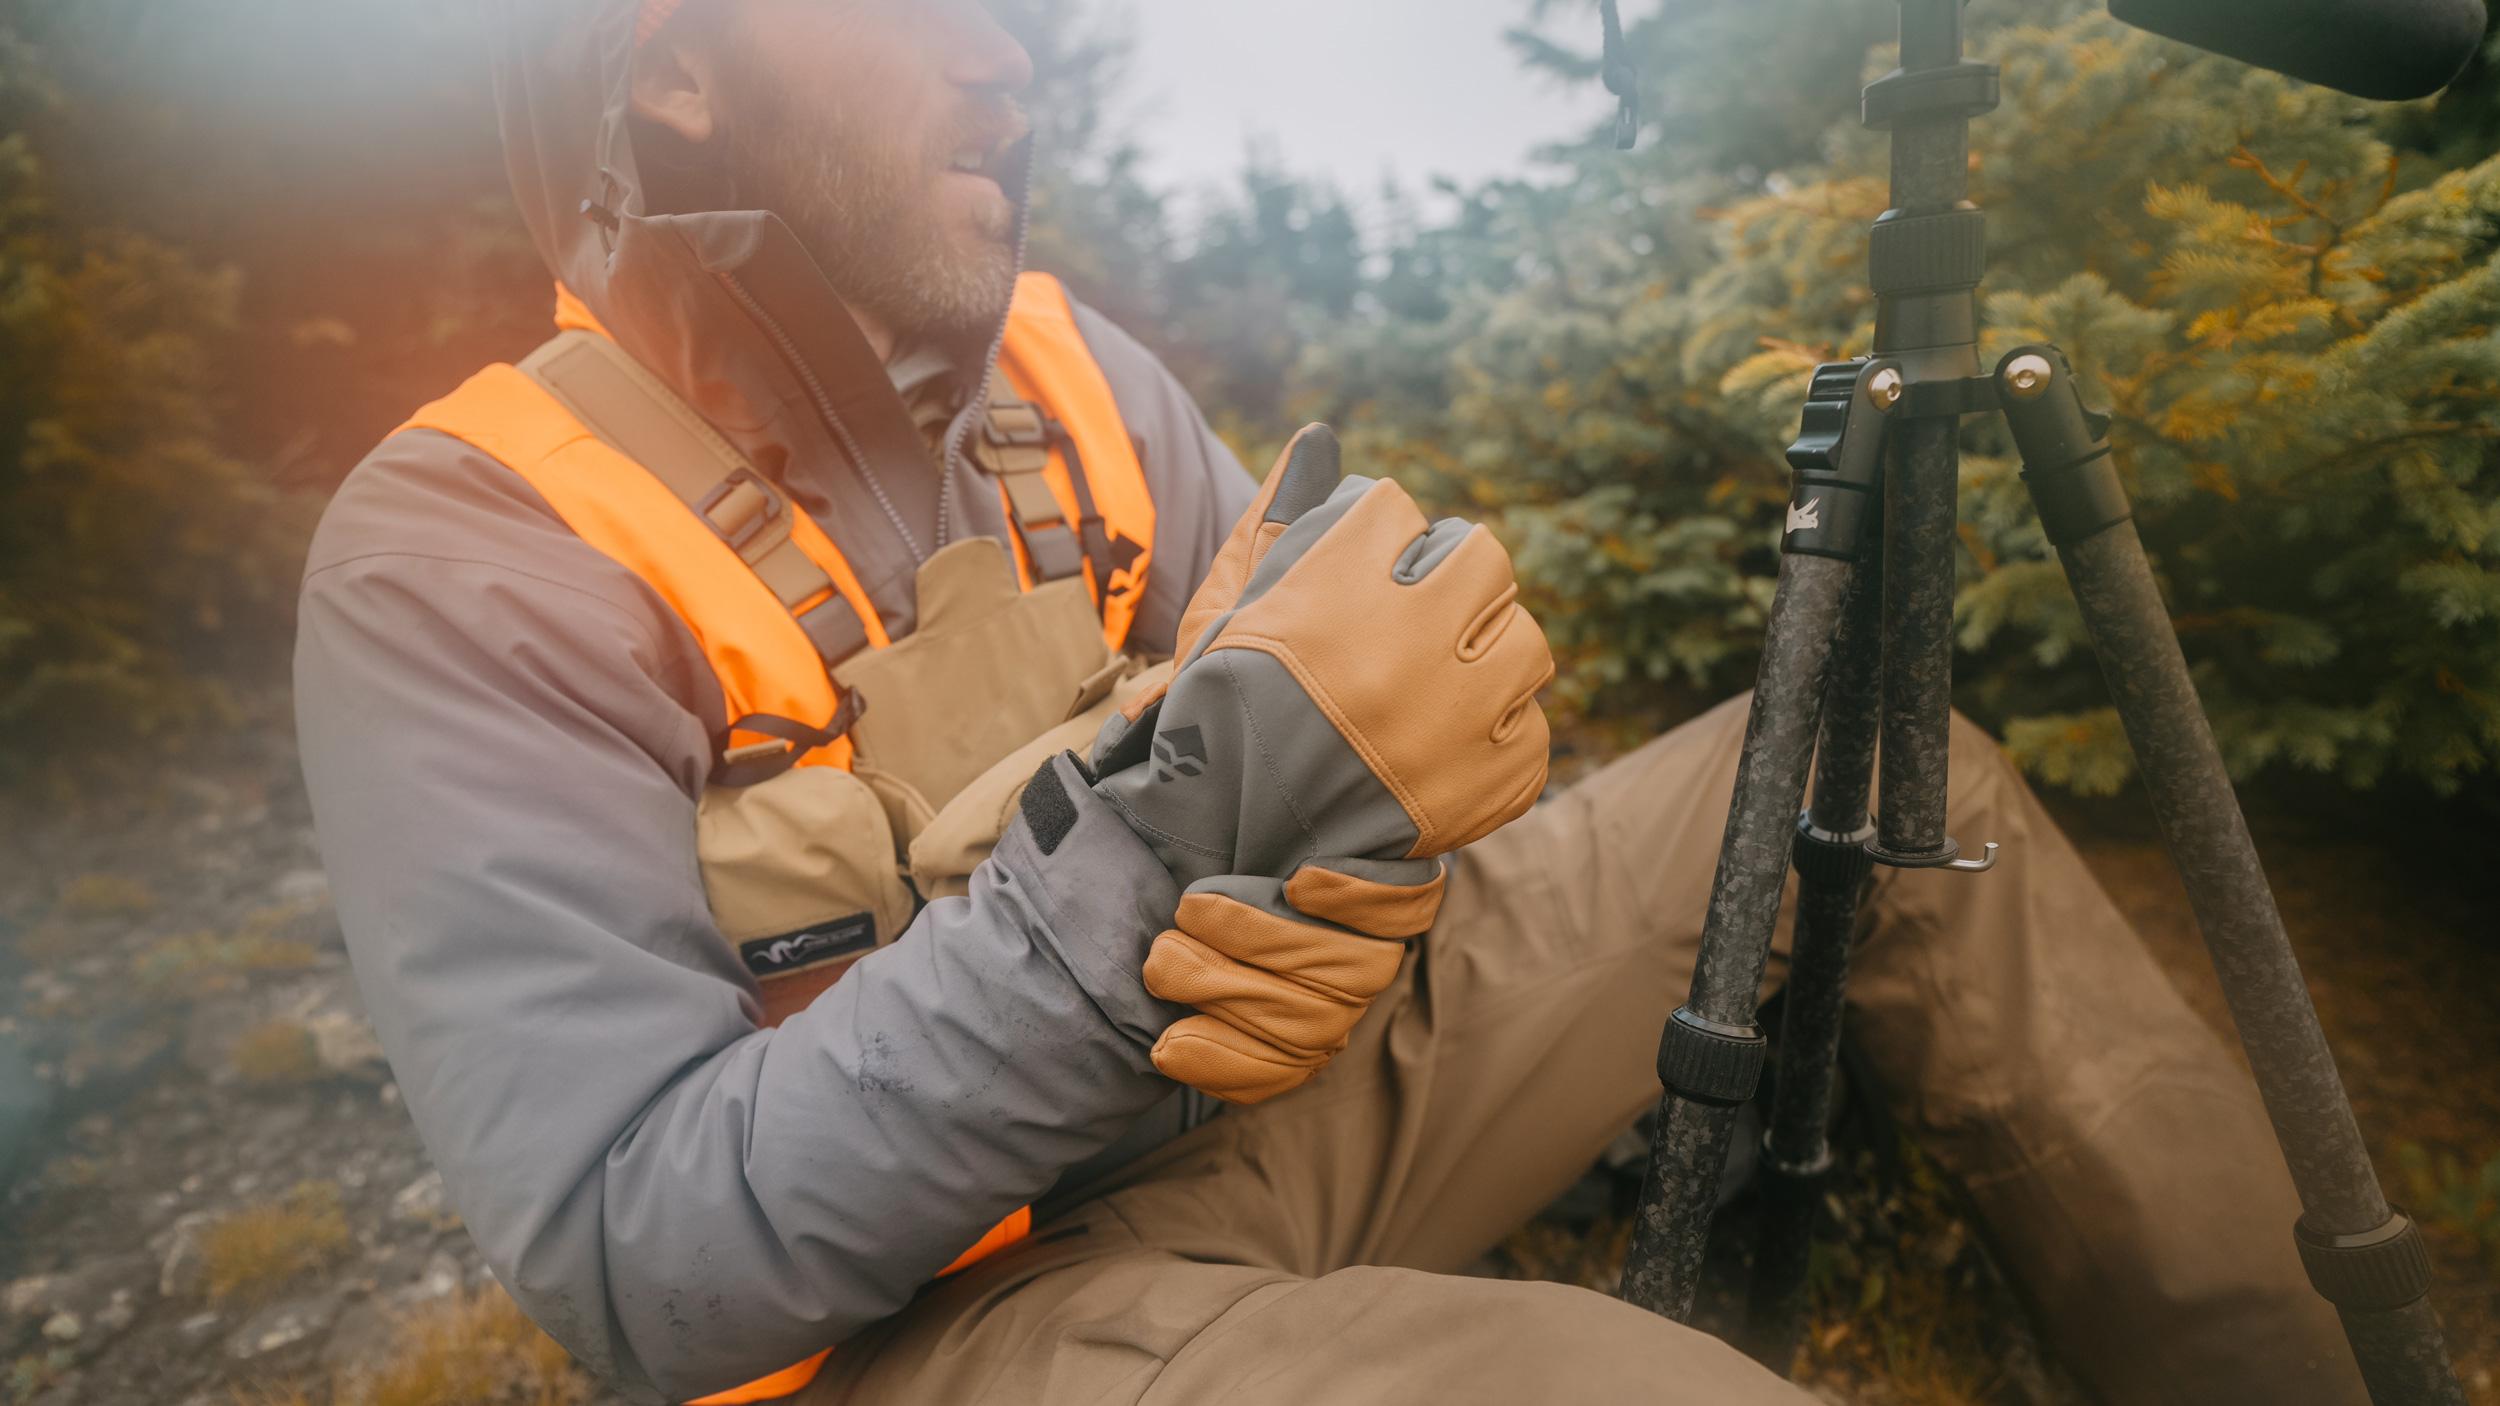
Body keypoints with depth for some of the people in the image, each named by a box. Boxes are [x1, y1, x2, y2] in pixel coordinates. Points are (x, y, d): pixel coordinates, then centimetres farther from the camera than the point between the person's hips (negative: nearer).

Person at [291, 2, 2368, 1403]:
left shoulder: (1078, 372, 2)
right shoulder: (462, 569, -15)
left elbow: (1363, 729, 5)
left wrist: (1350, 869, -21)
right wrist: (1207, 819, -32)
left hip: (1295, 1083, 6)